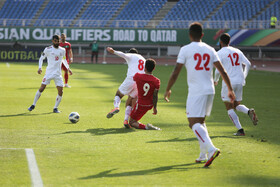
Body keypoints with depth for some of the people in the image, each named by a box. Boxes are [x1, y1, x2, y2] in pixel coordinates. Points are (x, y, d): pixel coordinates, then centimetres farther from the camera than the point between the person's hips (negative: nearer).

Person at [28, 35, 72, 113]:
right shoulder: (48, 49, -3)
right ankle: (33, 105, 6)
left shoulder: (62, 50, 8)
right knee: (41, 88, -10)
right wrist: (40, 67, -8)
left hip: (58, 74, 3)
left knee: (60, 92, -6)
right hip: (49, 73, -3)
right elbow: (41, 58, 6)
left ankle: (55, 108, 11)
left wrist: (68, 68, 17)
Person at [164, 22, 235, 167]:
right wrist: (230, 90, 11)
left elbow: (175, 73, -4)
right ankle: (203, 155, 16)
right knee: (200, 121, 20)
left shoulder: (185, 49, -3)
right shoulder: (210, 50, 11)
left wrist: (168, 90, 7)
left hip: (196, 91, -6)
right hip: (210, 90, 6)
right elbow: (222, 71, 6)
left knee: (194, 123, -9)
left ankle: (211, 149, -29)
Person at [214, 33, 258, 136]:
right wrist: (243, 77, 18)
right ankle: (249, 112, -13)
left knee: (229, 108, 3)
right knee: (237, 105, 19)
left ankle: (240, 130, -8)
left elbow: (218, 70, -10)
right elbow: (248, 64, 7)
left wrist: (215, 80, 9)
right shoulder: (237, 51, 12)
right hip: (239, 82, 6)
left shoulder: (220, 53, -4)